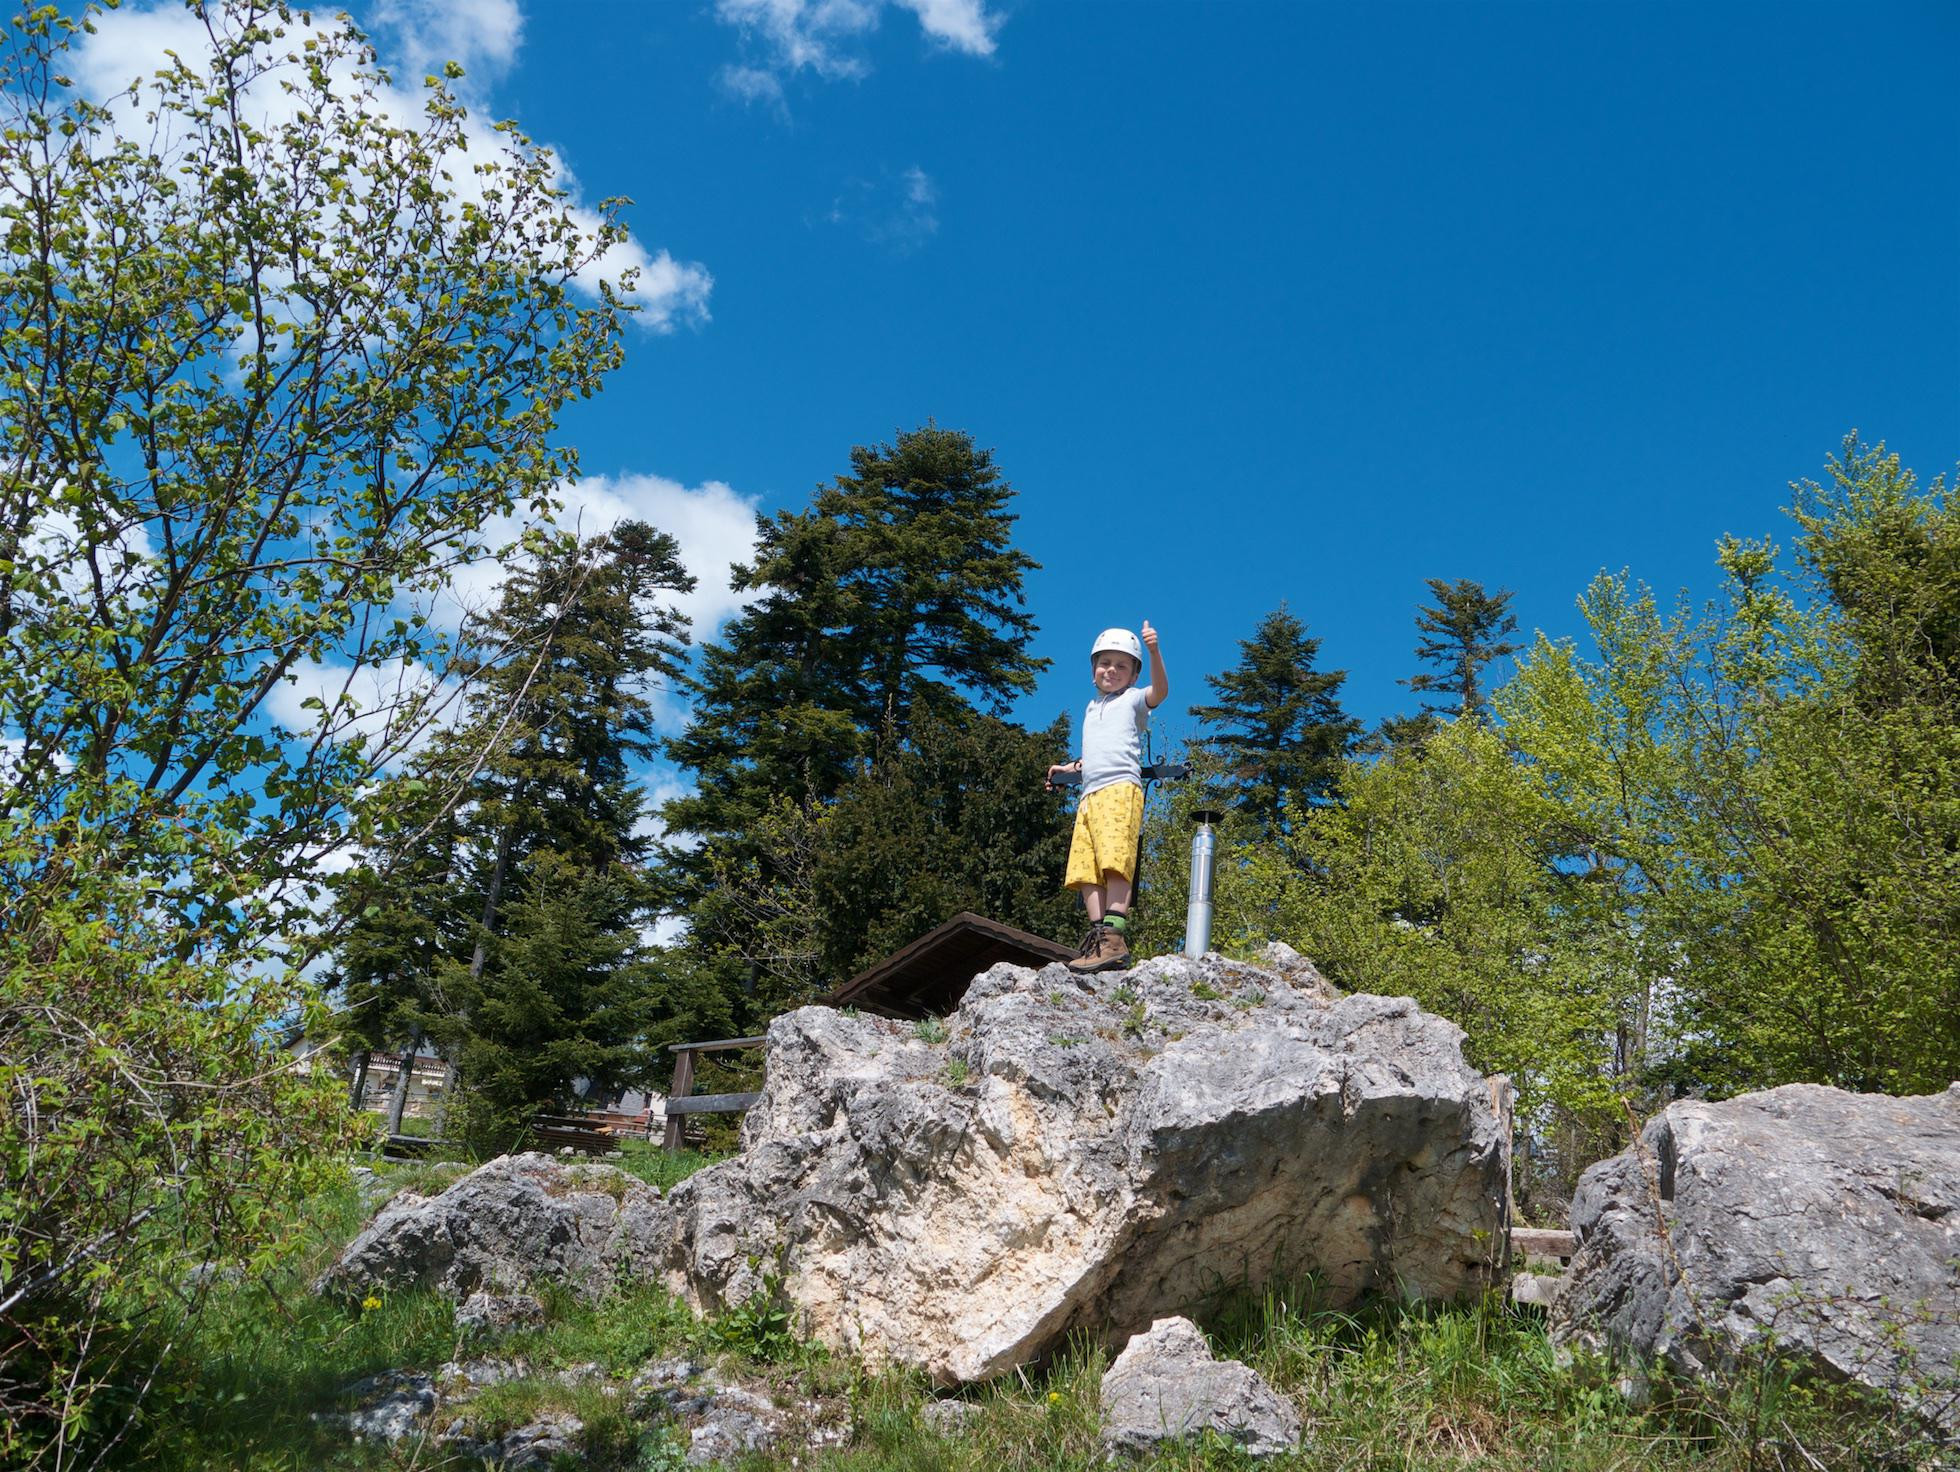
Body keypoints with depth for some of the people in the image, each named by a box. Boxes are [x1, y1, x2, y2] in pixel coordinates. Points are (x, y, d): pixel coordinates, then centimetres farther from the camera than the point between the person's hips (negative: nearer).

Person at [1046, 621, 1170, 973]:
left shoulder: (1133, 699, 10)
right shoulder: (1092, 708, 31)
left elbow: (1160, 691, -13)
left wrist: (1154, 651, -27)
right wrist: (1068, 769, 38)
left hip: (1121, 789, -8)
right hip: (1089, 795, 8)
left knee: (1115, 862, -22)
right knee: (1086, 870, -5)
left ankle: (1115, 938, -31)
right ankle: (1097, 935, -9)